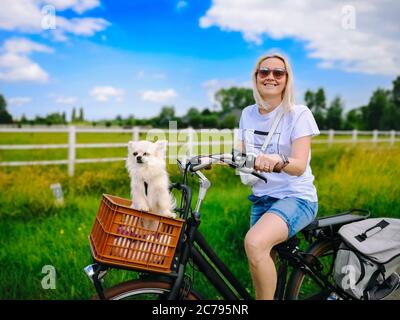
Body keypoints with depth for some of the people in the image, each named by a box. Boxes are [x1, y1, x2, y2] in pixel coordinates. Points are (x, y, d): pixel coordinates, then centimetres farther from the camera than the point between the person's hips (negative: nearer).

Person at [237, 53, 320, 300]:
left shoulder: (299, 114, -10)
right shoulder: (248, 114, 5)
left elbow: (299, 166, -21)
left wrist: (277, 161, -42)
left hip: (295, 197, -6)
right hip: (260, 199, 6)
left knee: (254, 243, -31)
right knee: (261, 263, 8)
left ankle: (267, 296, -10)